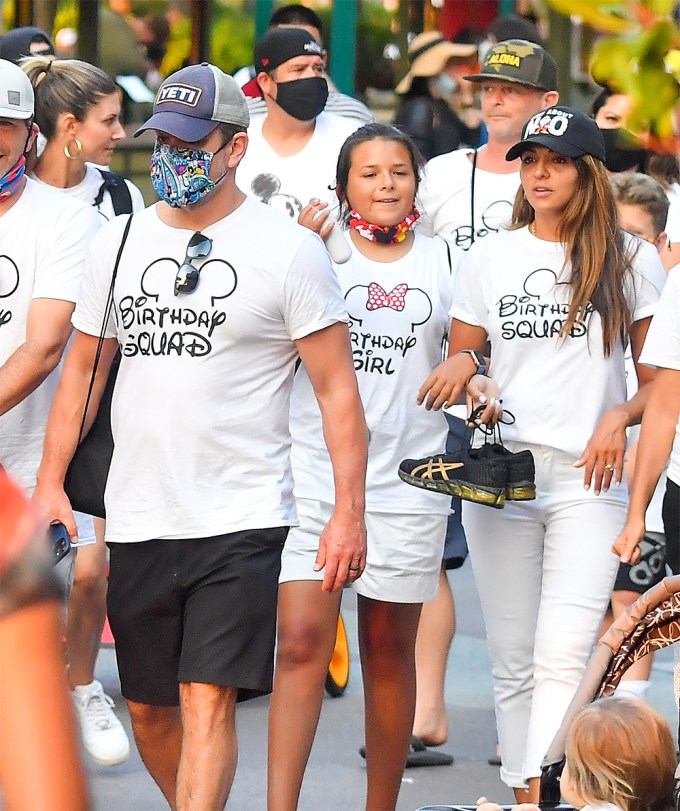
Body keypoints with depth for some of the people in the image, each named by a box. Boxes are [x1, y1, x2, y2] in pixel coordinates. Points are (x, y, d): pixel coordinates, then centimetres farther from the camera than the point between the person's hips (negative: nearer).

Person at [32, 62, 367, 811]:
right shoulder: (119, 240, 10)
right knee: (148, 709, 12)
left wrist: (349, 510, -11)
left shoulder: (287, 249, -4)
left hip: (240, 522, -5)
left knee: (207, 702, -13)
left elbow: (337, 388, -4)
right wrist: (50, 482, 7)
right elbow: (83, 368, 16)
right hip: (137, 519, 5)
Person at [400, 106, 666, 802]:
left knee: (562, 658, -16)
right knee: (512, 660, 4)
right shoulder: (488, 258, 11)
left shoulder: (632, 260, 5)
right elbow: (459, 364, 16)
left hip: (588, 481, -3)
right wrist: (461, 372, -7)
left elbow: (660, 377, 7)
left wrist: (619, 417, -12)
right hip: (496, 476, 3)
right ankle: (520, 794, 11)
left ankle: (539, 794, -22)